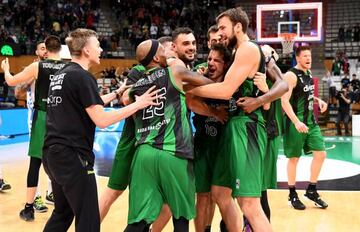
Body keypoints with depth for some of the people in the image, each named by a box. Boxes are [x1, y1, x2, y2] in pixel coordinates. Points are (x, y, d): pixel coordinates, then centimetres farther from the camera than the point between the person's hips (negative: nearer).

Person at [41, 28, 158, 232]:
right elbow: (102, 120, -18)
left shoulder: (61, 75, 14)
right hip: (72, 156, -10)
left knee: (62, 214, 22)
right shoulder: (82, 77, -13)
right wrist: (138, 104, -13)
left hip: (54, 152, 10)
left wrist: (117, 93, 23)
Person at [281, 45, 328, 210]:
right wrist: (296, 122, -32)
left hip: (311, 121, 8)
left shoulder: (308, 73, 11)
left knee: (321, 154, 6)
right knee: (294, 158, 3)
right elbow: (284, 101, -23)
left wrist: (318, 100, 7)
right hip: (296, 123, -8)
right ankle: (292, 195, 16)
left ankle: (311, 191, 21)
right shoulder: (291, 75, -16)